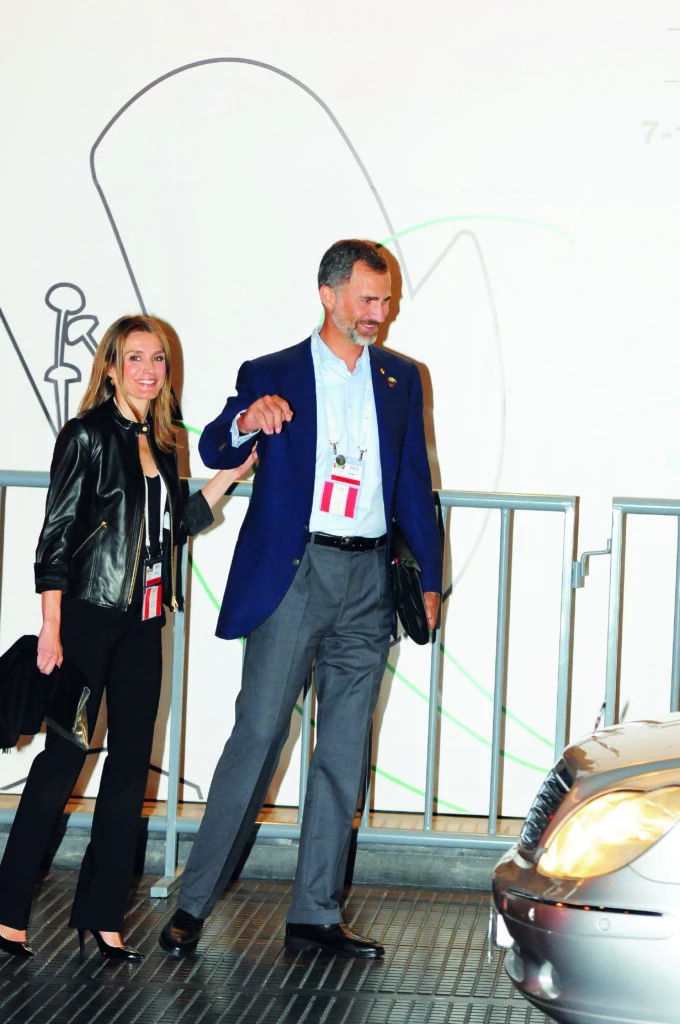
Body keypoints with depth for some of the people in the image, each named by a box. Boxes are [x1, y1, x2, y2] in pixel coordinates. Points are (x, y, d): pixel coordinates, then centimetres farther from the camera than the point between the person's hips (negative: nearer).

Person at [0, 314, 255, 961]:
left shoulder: (161, 446, 14)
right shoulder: (89, 435, -6)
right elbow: (55, 537, -9)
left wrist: (230, 475, 10)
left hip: (142, 624, 7)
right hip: (88, 617, -7)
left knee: (132, 766, 6)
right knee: (62, 760, -5)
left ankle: (101, 914, 13)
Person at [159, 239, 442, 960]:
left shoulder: (400, 380, 15)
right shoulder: (272, 375, 4)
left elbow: (415, 483, 17)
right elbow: (215, 450, -7)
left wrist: (430, 579, 13)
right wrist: (246, 421, -30)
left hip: (368, 581, 4)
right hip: (293, 574, -4)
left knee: (345, 752, 6)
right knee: (258, 735, -8)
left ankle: (315, 915, 12)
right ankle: (193, 903, 0)